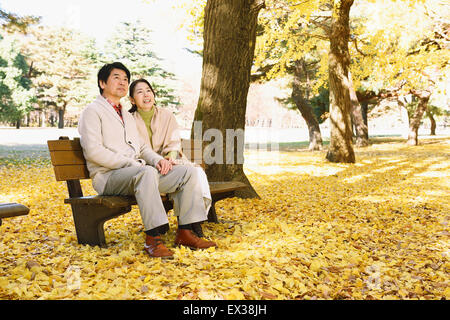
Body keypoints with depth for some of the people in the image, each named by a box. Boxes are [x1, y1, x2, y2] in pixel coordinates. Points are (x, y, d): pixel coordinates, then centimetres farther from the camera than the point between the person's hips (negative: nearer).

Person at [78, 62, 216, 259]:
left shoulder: (127, 116, 29)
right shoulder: (92, 112, 2)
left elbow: (142, 147, 25)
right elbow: (93, 151, -12)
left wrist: (158, 160, 1)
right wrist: (132, 163, -19)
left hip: (137, 171, 8)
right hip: (107, 176, -7)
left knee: (187, 171, -9)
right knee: (147, 172, -39)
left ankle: (185, 233, -11)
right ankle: (153, 238, -38)